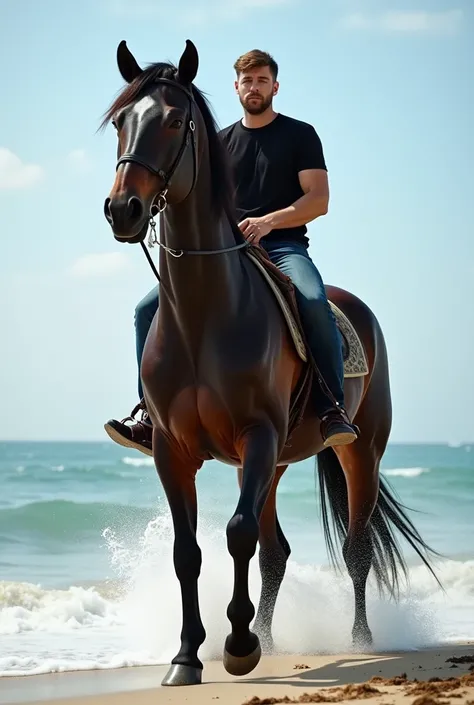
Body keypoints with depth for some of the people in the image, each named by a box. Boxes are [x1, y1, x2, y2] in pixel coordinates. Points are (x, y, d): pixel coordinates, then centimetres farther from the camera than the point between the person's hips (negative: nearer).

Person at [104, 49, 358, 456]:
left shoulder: (300, 135, 7)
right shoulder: (221, 143, 20)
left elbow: (318, 200, -2)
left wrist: (269, 221, -17)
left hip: (284, 247, -4)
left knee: (315, 304, -38)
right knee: (150, 308, -12)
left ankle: (333, 410, -32)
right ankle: (149, 411, -7)